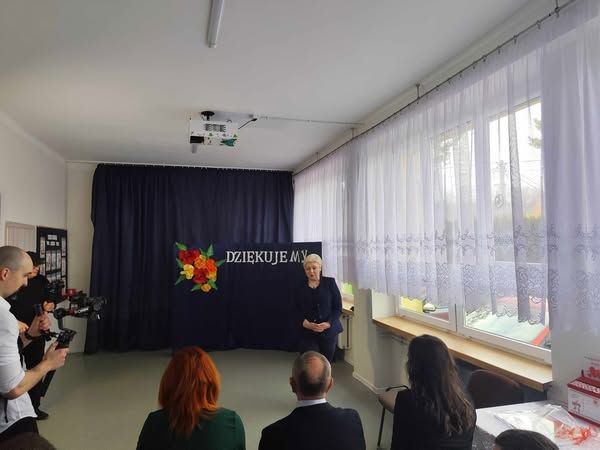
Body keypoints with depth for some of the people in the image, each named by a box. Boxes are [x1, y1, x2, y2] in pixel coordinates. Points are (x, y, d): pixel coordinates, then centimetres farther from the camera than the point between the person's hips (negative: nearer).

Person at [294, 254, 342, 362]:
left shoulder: (330, 283, 1)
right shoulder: (300, 289, 5)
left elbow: (338, 307, -1)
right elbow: (298, 312, 4)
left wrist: (328, 323, -14)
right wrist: (306, 324, -15)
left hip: (329, 332, 0)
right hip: (308, 334, 0)